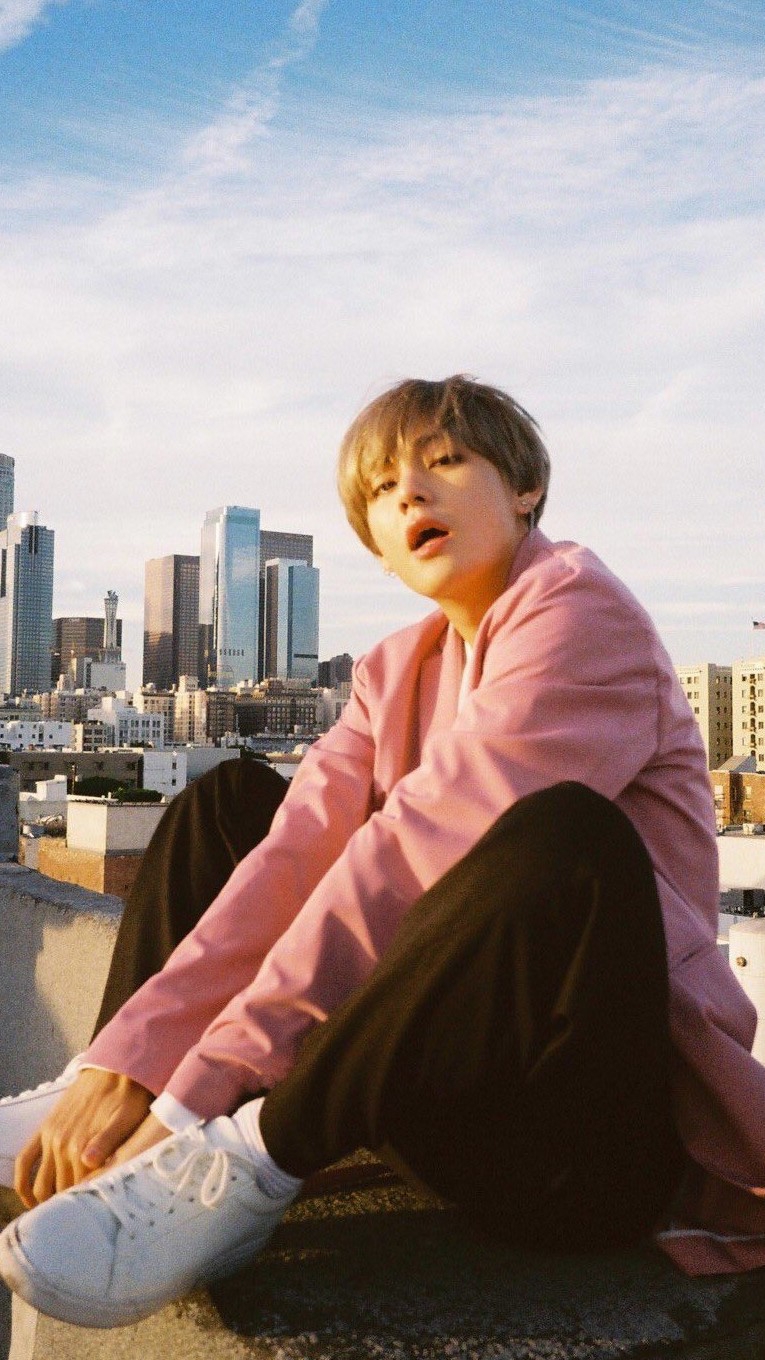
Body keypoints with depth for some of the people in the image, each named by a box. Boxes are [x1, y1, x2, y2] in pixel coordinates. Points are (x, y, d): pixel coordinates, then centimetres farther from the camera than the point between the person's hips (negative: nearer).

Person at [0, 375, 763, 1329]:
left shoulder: (578, 611, -12)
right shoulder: (396, 673, 11)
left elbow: (409, 862, -23)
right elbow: (295, 857, -3)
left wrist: (198, 1088, -24)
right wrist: (126, 1060, -15)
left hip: (597, 1117, -7)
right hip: (443, 1092, 7)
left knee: (565, 838, -37)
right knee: (229, 800, 12)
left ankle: (251, 1159, -24)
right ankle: (98, 1105, 2)